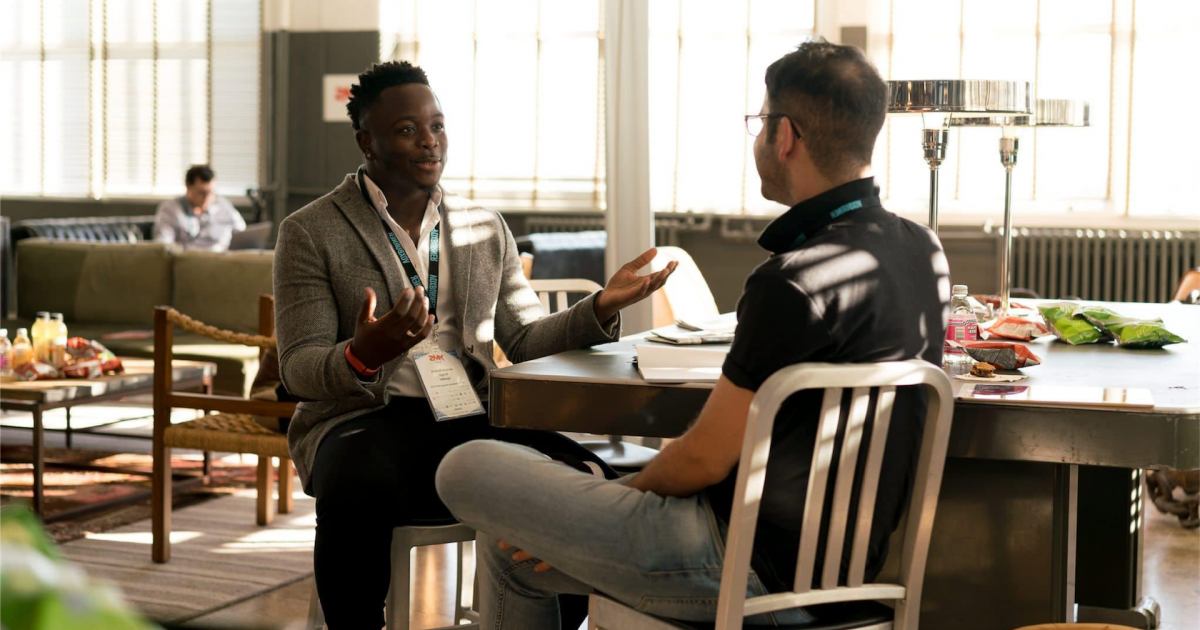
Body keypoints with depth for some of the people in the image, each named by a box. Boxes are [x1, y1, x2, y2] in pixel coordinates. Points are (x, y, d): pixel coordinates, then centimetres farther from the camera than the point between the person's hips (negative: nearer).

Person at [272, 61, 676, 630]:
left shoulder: (485, 228, 18)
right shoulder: (309, 234, 5)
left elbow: (525, 340, 17)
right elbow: (297, 370, -2)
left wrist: (602, 307, -2)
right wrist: (362, 357, -25)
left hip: (469, 418, 4)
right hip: (362, 420, -3)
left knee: (585, 478, -24)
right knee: (360, 492, -39)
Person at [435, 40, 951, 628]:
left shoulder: (795, 282, -24)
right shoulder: (923, 250, 5)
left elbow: (704, 460, -16)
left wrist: (624, 495, 2)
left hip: (756, 572, -10)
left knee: (467, 469, -2)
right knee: (516, 553, 23)